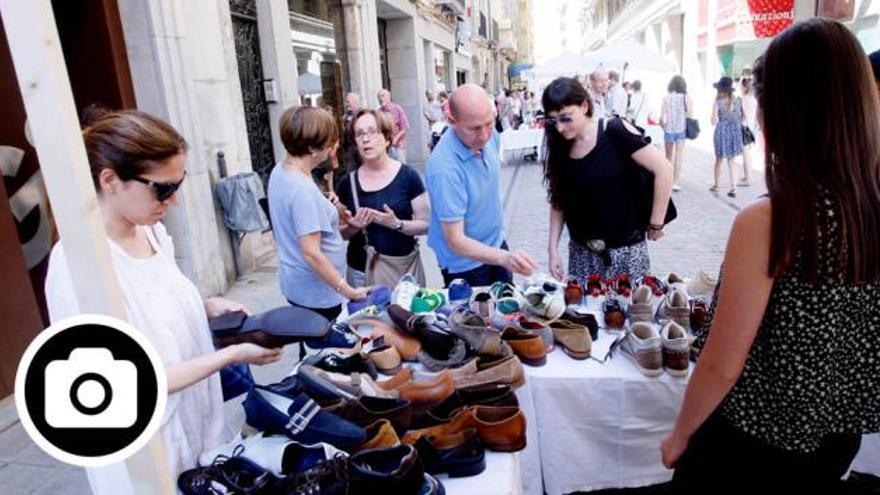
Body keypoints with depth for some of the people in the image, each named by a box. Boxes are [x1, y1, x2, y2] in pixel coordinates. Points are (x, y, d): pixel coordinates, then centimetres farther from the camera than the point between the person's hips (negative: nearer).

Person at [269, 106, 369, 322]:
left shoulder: (279, 171, 0)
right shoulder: (302, 189, -28)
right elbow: (311, 254, -28)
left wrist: (323, 207, 6)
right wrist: (348, 290, -23)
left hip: (296, 285, 9)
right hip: (316, 291, -9)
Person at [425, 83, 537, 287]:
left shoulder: (489, 135, -11)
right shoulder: (444, 168, -33)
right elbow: (455, 241, -30)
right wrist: (504, 257, -44)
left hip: (496, 244, 7)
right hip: (466, 264, -6)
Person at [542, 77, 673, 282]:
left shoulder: (615, 132, -14)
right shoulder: (560, 148, 1)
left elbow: (663, 170, -13)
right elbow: (558, 202, 7)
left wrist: (655, 225, -9)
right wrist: (553, 248, 1)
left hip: (625, 249, -4)